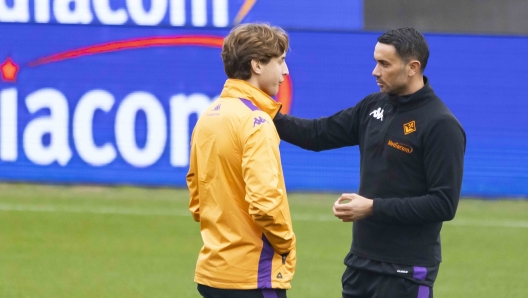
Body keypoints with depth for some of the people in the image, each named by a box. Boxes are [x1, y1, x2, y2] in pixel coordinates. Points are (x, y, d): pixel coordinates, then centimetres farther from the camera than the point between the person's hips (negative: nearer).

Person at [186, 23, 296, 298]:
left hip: (212, 270, 8)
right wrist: (285, 244, -8)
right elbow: (264, 201, -22)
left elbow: (196, 196, 17)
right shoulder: (255, 121, -14)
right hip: (254, 276, -8)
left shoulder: (209, 117, 11)